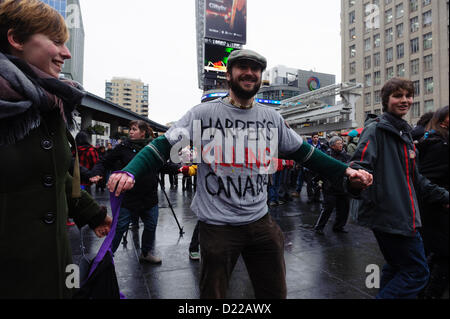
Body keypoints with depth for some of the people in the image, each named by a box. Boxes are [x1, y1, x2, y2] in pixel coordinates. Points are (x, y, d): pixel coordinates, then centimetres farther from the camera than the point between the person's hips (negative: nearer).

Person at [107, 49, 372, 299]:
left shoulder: (272, 119, 5)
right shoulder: (203, 113, -6)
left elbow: (305, 152, 10)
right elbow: (164, 146, -10)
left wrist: (344, 172, -2)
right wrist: (130, 173, -27)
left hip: (261, 222, 4)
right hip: (217, 225, -3)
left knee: (275, 292, 18)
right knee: (213, 293, 14)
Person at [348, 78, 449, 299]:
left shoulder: (404, 132, 17)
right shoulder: (377, 128, -11)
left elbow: (412, 177, 23)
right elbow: (360, 165, -25)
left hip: (402, 214, 10)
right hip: (388, 214, -10)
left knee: (397, 268, 19)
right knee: (417, 272, -3)